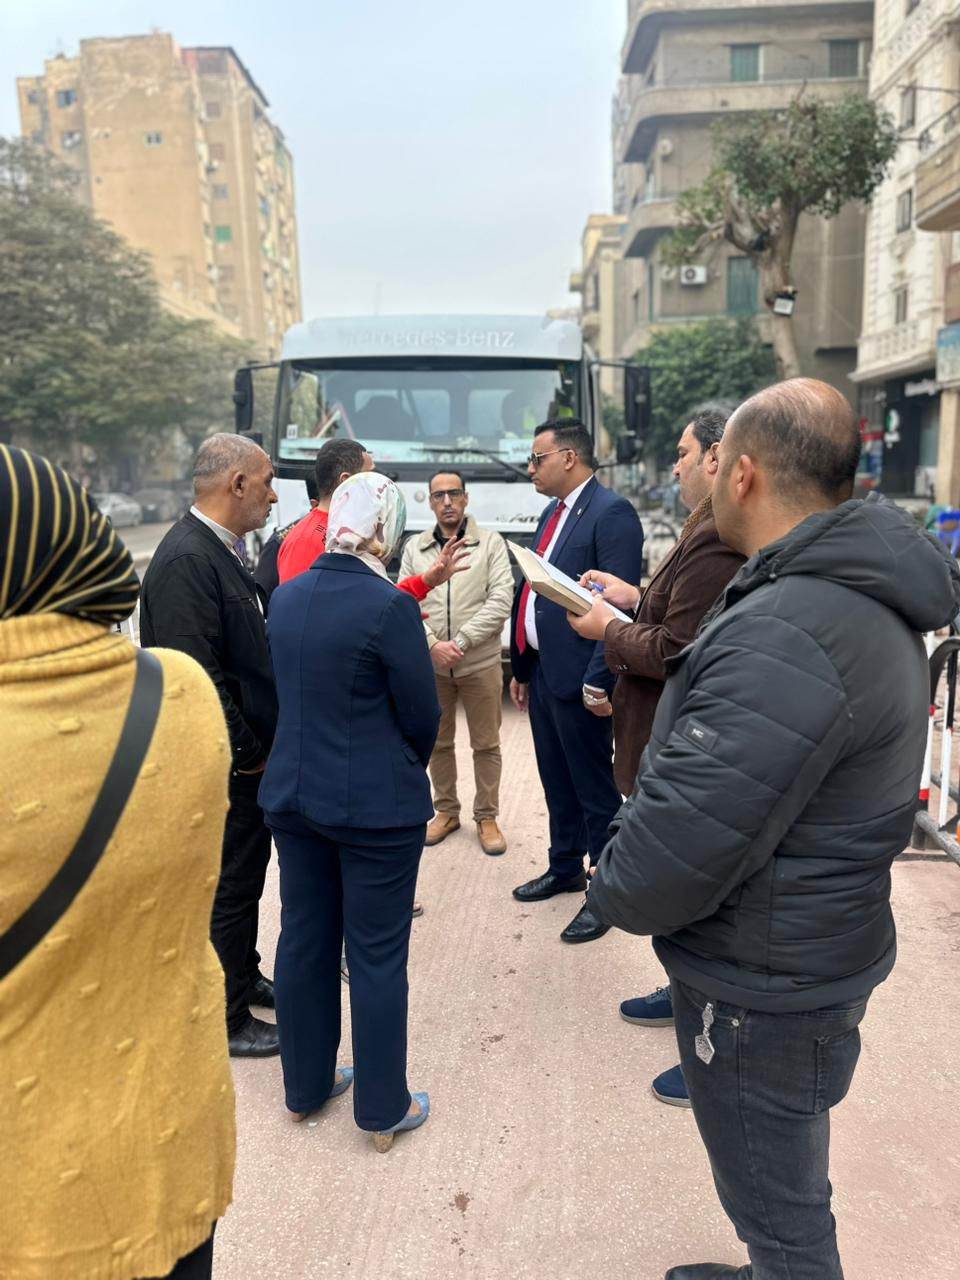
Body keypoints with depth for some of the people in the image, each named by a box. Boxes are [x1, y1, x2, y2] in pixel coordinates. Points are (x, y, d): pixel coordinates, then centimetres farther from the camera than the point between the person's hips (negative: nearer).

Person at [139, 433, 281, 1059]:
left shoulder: (224, 550, 8)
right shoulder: (187, 559, -23)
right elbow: (197, 676, -26)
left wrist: (261, 747, 9)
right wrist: (249, 756, -17)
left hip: (251, 758, 9)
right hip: (230, 767, -9)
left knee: (245, 877, 23)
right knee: (228, 889, 7)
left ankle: (244, 977, 43)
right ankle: (228, 1019, 26)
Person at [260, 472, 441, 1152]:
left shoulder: (286, 597, 0)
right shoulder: (390, 606, -20)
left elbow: (289, 692, 8)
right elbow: (422, 714, -12)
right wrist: (409, 769, 8)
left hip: (292, 795, 6)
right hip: (375, 806, -6)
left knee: (303, 940, 18)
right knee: (377, 955, 8)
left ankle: (305, 1083, 36)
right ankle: (384, 1107, 25)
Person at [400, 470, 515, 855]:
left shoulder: (491, 542, -1)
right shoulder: (414, 547, 6)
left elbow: (501, 600, -9)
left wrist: (460, 641, -16)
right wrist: (433, 645, -14)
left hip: (480, 662, -2)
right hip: (430, 663, 2)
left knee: (486, 745, 7)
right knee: (438, 743, 14)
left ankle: (487, 817, 22)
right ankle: (446, 811, 31)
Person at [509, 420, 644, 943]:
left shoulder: (611, 513, -13)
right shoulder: (552, 514, 15)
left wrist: (599, 681, -22)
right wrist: (521, 669, 18)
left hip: (578, 679, -9)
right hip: (542, 674, 9)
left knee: (594, 788, 4)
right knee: (556, 782, 20)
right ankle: (565, 868, 38)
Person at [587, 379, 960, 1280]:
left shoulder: (786, 635, -32)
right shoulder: (858, 594, 3)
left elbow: (683, 839, -32)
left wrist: (615, 891, -12)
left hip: (762, 985, -9)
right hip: (810, 953, 9)